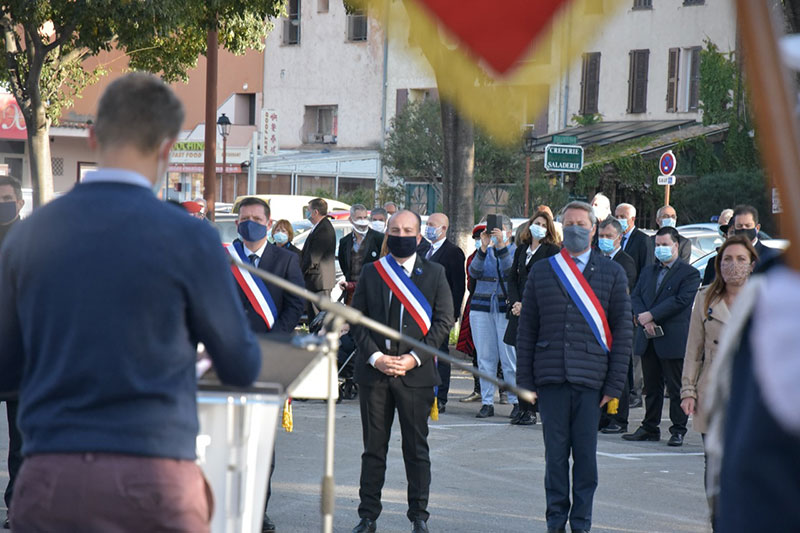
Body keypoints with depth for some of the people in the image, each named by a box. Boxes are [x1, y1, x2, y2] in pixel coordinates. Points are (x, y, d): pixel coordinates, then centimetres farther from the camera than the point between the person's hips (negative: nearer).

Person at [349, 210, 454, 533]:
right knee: (373, 446, 6)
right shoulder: (371, 272, 8)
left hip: (416, 373, -1)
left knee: (417, 447, 2)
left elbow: (443, 321, 0)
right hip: (373, 371, 1)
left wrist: (415, 358, -10)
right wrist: (375, 357, -9)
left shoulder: (434, 274, 5)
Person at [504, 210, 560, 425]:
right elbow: (513, 278, 15)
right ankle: (524, 409, 8)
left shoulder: (553, 251, -2)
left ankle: (531, 410, -5)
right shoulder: (521, 250, 16)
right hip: (521, 312, 6)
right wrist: (516, 303, -1)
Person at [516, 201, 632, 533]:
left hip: (591, 380, -1)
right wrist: (526, 380, 2)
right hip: (551, 378, 1)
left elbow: (623, 331, 4)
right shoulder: (541, 272, 10)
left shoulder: (612, 274, 6)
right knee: (555, 453, 4)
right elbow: (526, 329, 9)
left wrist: (614, 383, -3)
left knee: (586, 455, 2)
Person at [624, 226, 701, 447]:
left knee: (676, 388, -2)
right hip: (648, 340, 6)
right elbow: (635, 296, 10)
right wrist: (643, 319, -9)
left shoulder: (689, 273, -3)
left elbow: (680, 301, -14)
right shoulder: (648, 272, 18)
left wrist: (651, 315, -16)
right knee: (651, 387, 12)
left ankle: (678, 430, 3)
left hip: (674, 339, -6)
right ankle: (650, 428, 18)